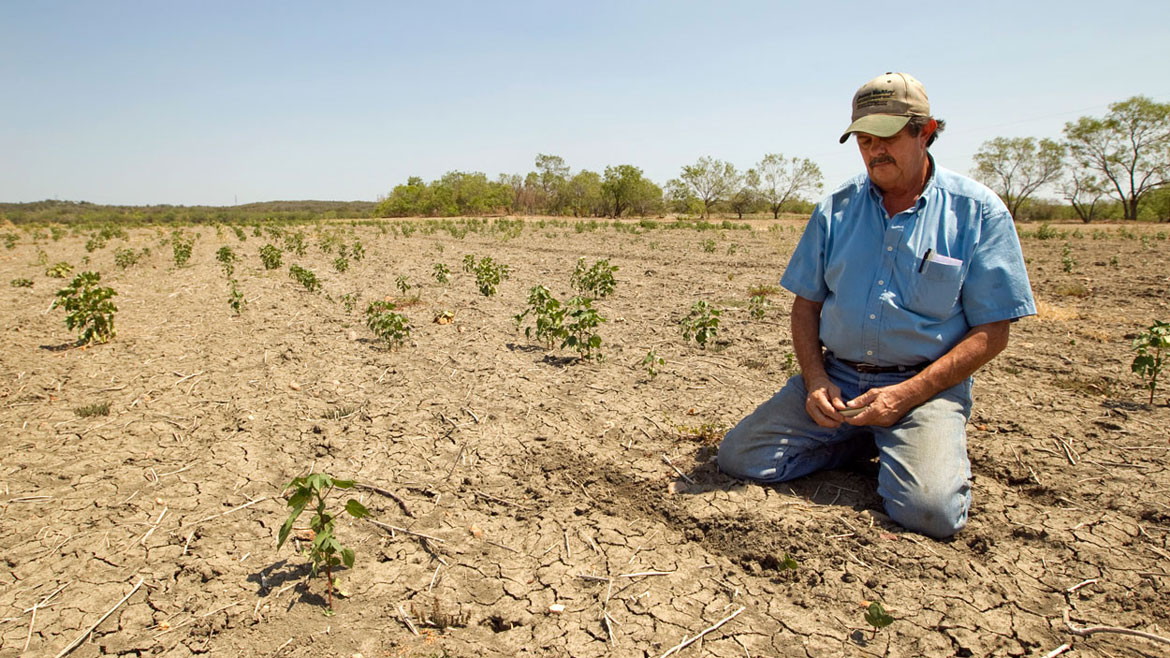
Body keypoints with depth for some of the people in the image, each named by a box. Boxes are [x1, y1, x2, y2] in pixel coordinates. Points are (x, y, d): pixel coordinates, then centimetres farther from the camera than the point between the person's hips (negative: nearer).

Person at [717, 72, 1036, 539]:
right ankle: (866, 443, 9)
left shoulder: (978, 212, -2)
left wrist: (907, 394, -15)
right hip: (835, 380, 4)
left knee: (929, 510, -28)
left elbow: (991, 332, -4)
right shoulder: (836, 210, 7)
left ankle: (911, 447, 8)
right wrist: (815, 379, -7)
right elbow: (806, 304, 11)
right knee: (738, 457, -10)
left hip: (926, 386, -3)